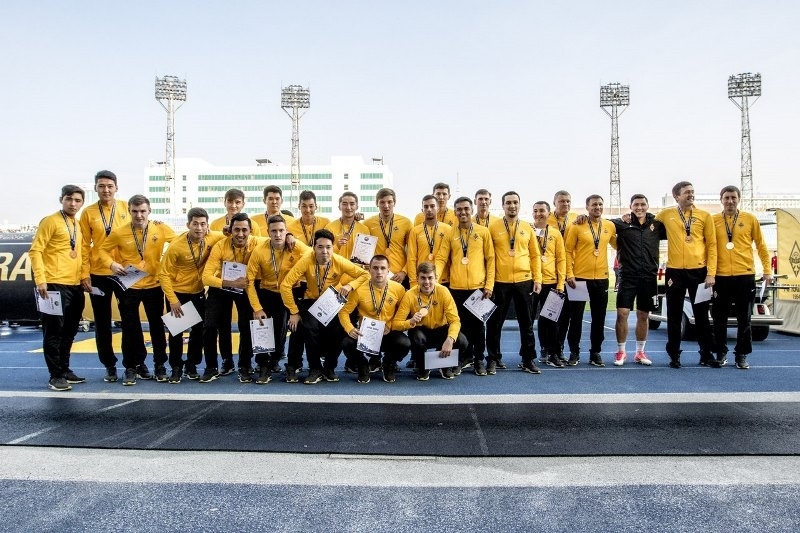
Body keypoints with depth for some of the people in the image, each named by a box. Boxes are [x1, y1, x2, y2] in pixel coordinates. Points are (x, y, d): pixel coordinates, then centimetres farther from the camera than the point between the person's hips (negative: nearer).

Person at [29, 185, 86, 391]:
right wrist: (40, 279, -19)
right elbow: (35, 251, -12)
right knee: (54, 332, -2)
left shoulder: (78, 226, 16)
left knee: (69, 331, 14)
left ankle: (65, 370, 24)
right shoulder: (50, 221, -6)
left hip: (75, 285, 8)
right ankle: (55, 376, 3)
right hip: (55, 285, -8)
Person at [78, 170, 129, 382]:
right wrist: (84, 273, -4)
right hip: (98, 275, 1)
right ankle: (110, 366, 20)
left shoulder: (127, 208, 0)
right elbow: (85, 246, 1)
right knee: (102, 323, 8)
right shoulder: (88, 213, 1)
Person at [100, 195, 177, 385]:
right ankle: (131, 367, 20)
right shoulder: (119, 233, -7)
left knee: (157, 327, 8)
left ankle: (160, 366, 21)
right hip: (129, 287, 0)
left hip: (154, 286, 1)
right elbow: (103, 250, 3)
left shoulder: (161, 229, -5)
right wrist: (112, 264, -14)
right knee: (130, 328, 7)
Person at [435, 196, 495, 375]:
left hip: (478, 286, -1)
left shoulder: (483, 232, 3)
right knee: (461, 324, 9)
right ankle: (465, 357, 23)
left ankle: (479, 360, 17)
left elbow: (490, 259, 3)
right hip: (457, 287, 1)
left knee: (478, 324, 5)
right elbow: (441, 259, 2)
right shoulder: (450, 234, 7)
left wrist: (489, 285, -4)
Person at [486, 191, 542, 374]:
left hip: (524, 281, 2)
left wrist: (537, 279, 2)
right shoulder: (493, 227, 0)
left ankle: (528, 359, 21)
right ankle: (493, 359, 18)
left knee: (526, 322, 9)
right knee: (495, 322, 6)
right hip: (500, 282, -2)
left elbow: (535, 255, 9)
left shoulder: (527, 228, 7)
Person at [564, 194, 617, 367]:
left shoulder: (610, 226, 6)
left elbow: (617, 244, 22)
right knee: (576, 317, 4)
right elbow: (568, 251, -4)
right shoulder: (577, 226, -4)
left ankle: (596, 353, 20)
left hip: (601, 278, 3)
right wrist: (569, 274, -11)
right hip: (579, 278, -3)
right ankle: (574, 352, 15)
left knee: (599, 318, 9)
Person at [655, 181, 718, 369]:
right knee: (674, 316, 6)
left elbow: (712, 245, 1)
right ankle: (674, 355, 16)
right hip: (674, 271, 0)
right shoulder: (665, 215, 4)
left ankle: (707, 354, 19)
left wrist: (711, 273, -6)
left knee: (702, 315, 8)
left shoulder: (705, 216, 3)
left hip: (699, 271, 0)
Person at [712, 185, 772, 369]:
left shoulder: (750, 219, 4)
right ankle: (721, 353, 19)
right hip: (721, 276, 0)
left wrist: (767, 270, 4)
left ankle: (742, 355, 17)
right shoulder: (713, 221, 3)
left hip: (745, 276, 0)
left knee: (744, 319, 6)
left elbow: (761, 245, 8)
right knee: (720, 318, 6)